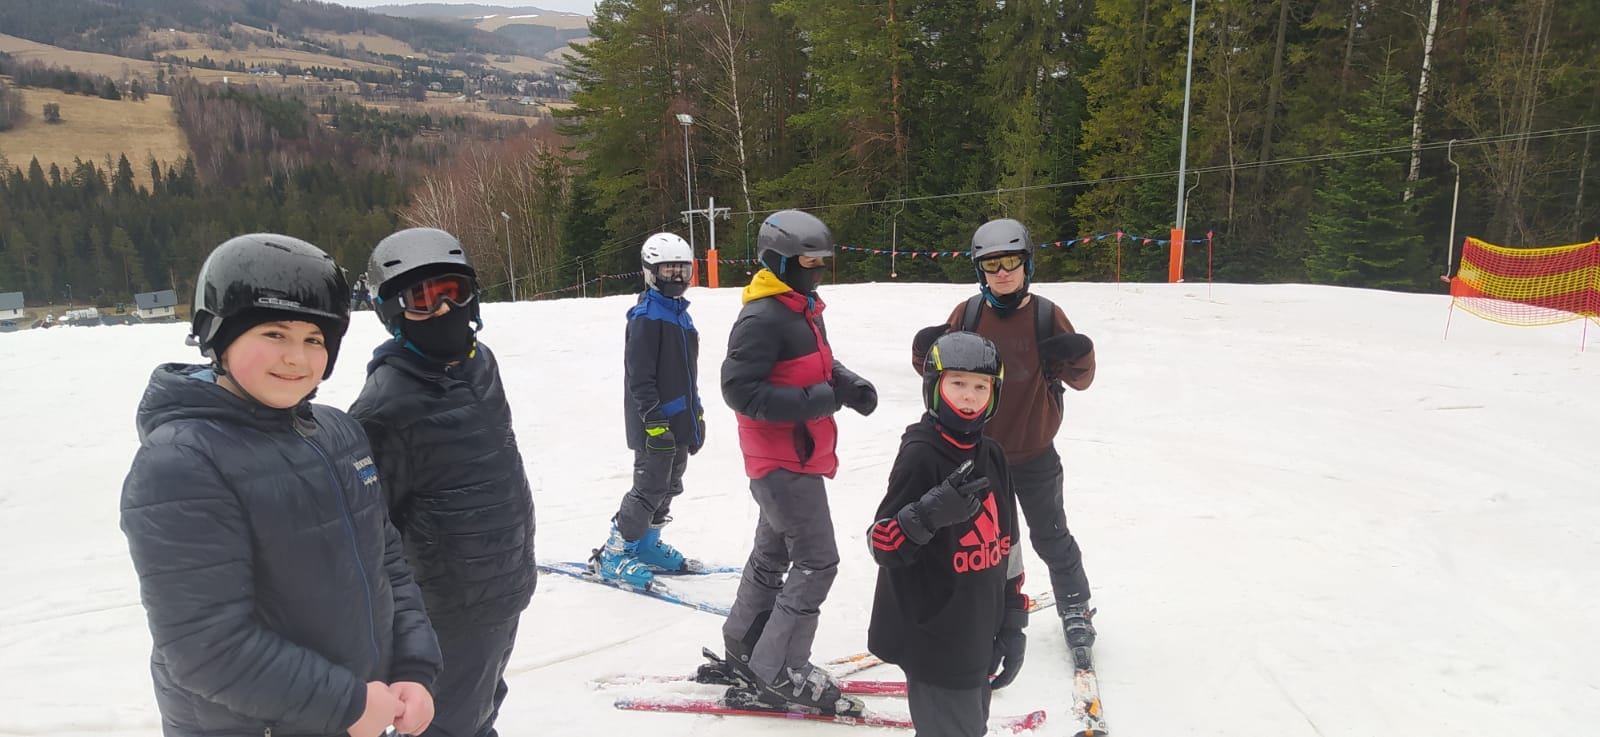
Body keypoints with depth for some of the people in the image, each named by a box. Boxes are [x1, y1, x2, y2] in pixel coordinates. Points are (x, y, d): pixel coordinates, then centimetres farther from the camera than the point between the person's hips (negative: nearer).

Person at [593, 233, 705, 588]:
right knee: (650, 488, -5)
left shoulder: (680, 313, 14)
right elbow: (639, 375, -19)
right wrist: (654, 420, -22)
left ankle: (646, 542, 32)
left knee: (670, 486, 16)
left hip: (679, 421, 9)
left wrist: (697, 412, 21)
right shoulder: (646, 316, -14)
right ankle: (613, 554, 7)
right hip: (655, 423, -9)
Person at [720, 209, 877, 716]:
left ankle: (742, 651, 34)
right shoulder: (762, 318, -19)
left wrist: (849, 384, 0)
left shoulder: (805, 310, 11)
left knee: (773, 555, 19)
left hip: (797, 457, 10)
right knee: (816, 562, -7)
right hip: (782, 461, -10)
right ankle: (778, 675, 2)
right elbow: (739, 388, -25)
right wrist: (814, 401, -27)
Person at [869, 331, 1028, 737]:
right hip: (932, 640, -7)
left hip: (978, 637, 7)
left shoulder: (992, 456, 5)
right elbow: (882, 547, -18)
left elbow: (1006, 544, 12)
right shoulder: (920, 454, -16)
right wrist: (928, 513, -36)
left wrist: (1013, 622, 12)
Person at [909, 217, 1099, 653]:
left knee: (1051, 536, 14)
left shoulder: (1046, 316, -9)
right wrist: (926, 352, -19)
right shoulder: (967, 314, -5)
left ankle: (1075, 608, 34)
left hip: (1033, 454, -1)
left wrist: (1079, 357, -25)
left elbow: (1080, 379, -3)